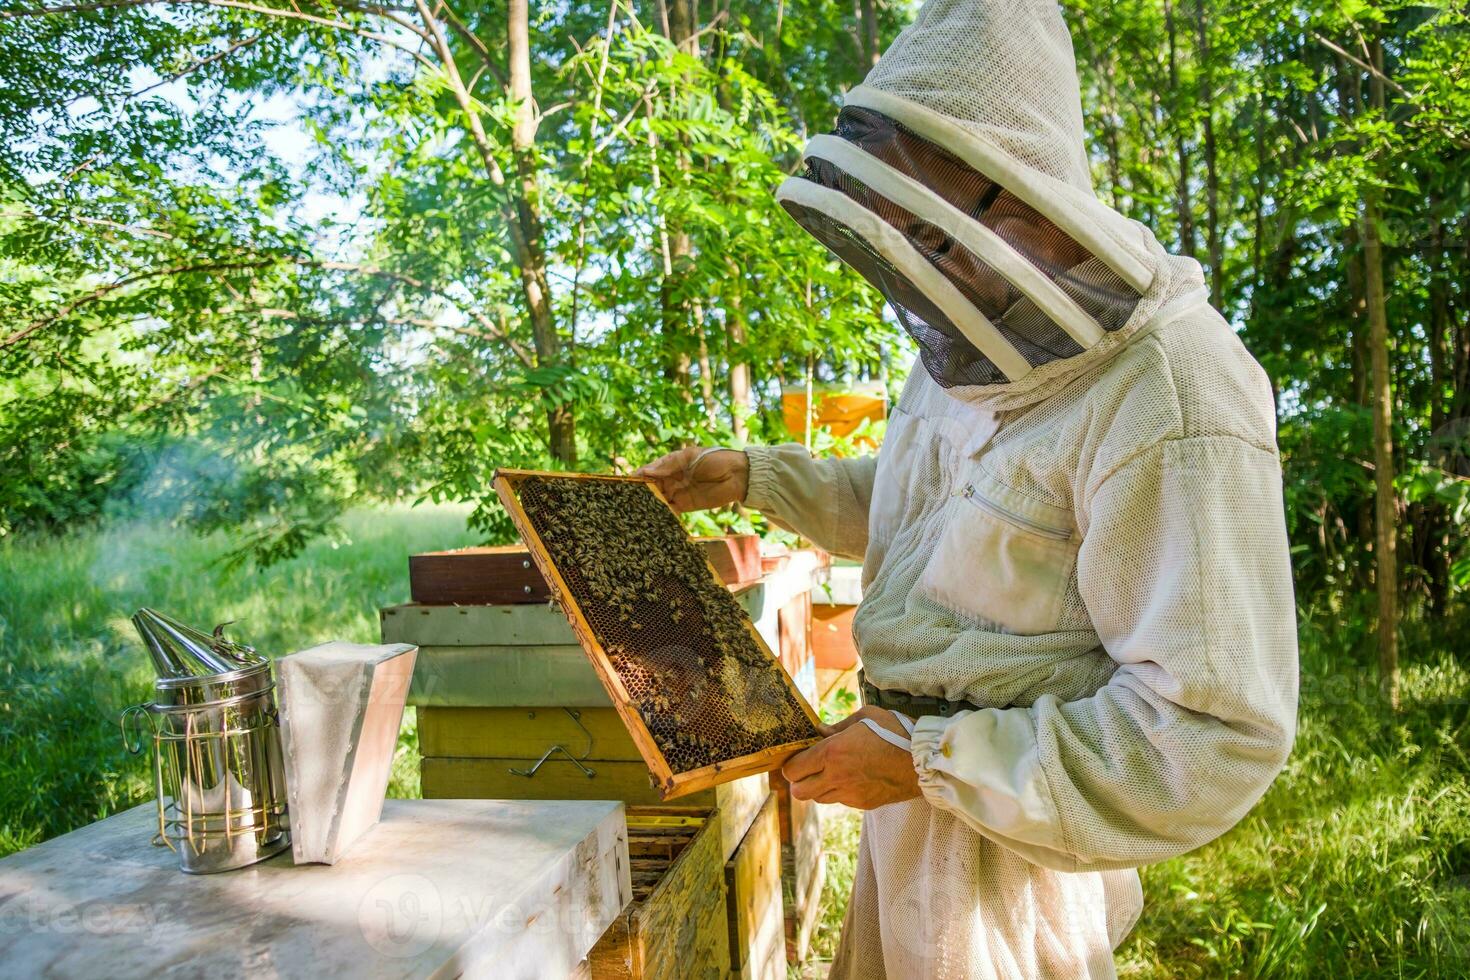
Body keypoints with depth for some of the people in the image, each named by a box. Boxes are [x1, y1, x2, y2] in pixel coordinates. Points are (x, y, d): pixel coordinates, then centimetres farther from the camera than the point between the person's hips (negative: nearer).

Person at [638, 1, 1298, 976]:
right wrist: (752, 476, 8)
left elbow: (1212, 737, -28)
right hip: (920, 783, 8)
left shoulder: (1167, 404, -28)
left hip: (1013, 840, -8)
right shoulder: (973, 351, 1)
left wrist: (927, 761, -24)